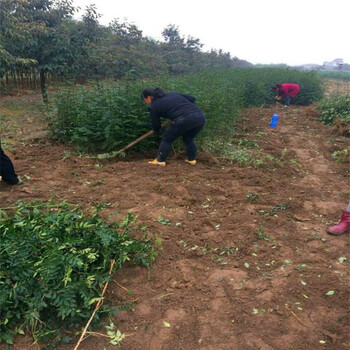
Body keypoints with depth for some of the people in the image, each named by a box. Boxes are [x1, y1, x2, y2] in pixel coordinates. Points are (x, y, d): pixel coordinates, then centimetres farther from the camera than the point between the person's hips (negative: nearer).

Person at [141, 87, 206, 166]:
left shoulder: (154, 106, 12)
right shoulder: (173, 94, 26)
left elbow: (156, 125, 21)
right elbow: (192, 99, 24)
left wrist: (156, 130, 43)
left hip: (184, 119, -6)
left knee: (166, 139, 15)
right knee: (189, 139, 29)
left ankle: (160, 160, 19)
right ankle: (192, 159, 31)